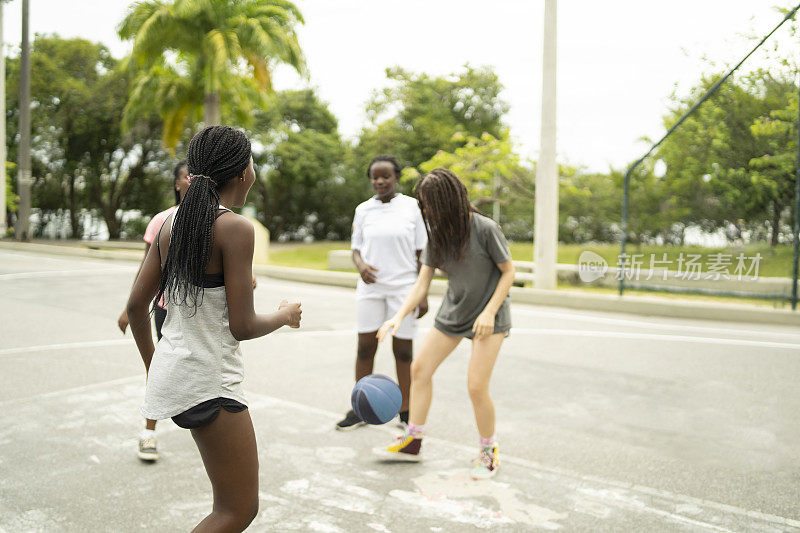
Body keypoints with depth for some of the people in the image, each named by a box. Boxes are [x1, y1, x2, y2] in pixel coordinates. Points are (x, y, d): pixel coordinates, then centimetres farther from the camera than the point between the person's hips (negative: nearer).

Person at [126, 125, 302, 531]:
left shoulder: (170, 224, 6)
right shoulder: (235, 228, -16)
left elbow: (136, 306, 10)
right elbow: (242, 326, -18)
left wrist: (152, 367, 24)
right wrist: (284, 316, 3)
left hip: (170, 371, 9)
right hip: (208, 380, -9)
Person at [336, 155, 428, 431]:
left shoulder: (412, 207, -1)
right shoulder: (363, 210, 5)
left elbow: (421, 252, 1)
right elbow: (356, 249, 11)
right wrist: (361, 265, -13)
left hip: (404, 287, -2)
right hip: (370, 287, 2)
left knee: (403, 351, 4)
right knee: (365, 348, 4)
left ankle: (405, 411, 17)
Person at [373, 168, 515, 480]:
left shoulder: (485, 229, -20)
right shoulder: (437, 234, -3)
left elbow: (509, 271, -11)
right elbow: (422, 283, -4)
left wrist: (489, 312, -18)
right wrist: (399, 316, -15)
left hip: (488, 314, -6)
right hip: (453, 312, 6)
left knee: (476, 386, -12)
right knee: (419, 369, 6)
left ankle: (489, 451, 14)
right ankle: (412, 442, 21)